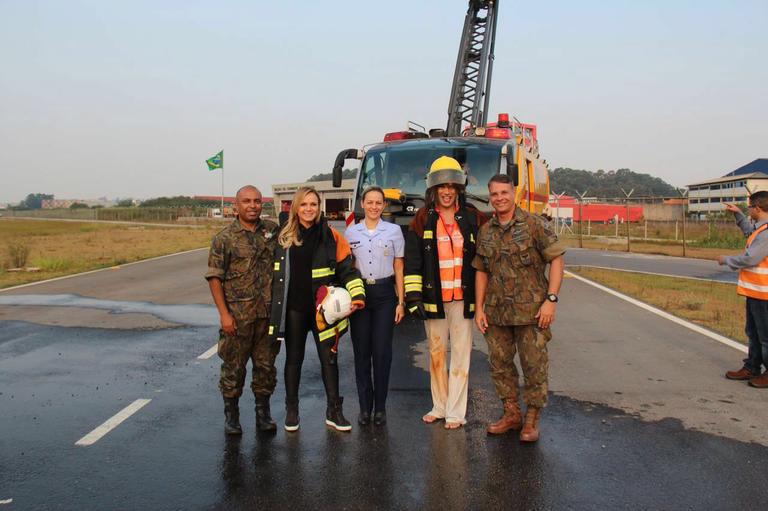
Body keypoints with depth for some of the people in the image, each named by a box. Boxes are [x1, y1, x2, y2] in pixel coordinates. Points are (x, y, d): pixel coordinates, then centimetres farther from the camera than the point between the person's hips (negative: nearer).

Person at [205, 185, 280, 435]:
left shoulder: (272, 230, 7)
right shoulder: (224, 238, -4)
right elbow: (214, 277, -6)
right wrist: (224, 313, -13)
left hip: (268, 313, 3)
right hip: (237, 315, -3)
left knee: (266, 365, 11)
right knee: (233, 366, 5)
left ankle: (263, 413, 25)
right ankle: (231, 415, 21)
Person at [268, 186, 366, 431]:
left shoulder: (331, 236, 0)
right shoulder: (284, 237, 5)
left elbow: (347, 268, 0)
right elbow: (274, 272, 14)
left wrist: (357, 295, -13)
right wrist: (273, 306, 12)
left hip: (322, 308, -1)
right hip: (293, 308, 1)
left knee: (329, 357, 3)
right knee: (294, 358, 11)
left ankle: (334, 411, 16)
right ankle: (291, 410, 25)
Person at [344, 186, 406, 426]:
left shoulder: (394, 231, 4)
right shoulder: (351, 232, 8)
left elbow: (398, 268, 6)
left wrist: (400, 301, 1)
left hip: (384, 293, -1)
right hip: (358, 293, 1)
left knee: (382, 351, -1)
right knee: (361, 351, 3)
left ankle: (380, 406, 11)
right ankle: (365, 407, 13)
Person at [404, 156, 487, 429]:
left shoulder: (473, 219, 3)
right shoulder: (422, 220, 2)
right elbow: (412, 260, -1)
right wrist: (413, 296, -8)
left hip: (463, 299, -1)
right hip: (433, 299, 1)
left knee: (460, 355, 1)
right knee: (436, 354, 10)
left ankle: (456, 412, 8)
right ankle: (439, 407, 22)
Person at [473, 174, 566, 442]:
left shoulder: (535, 224, -5)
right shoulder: (485, 232, 8)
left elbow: (556, 259, -7)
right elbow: (481, 271, 12)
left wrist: (551, 299, -15)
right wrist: (479, 308, 7)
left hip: (531, 310, -4)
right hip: (496, 312, 5)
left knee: (534, 366, 3)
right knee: (500, 365, 12)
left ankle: (531, 420, 17)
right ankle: (511, 414, 28)